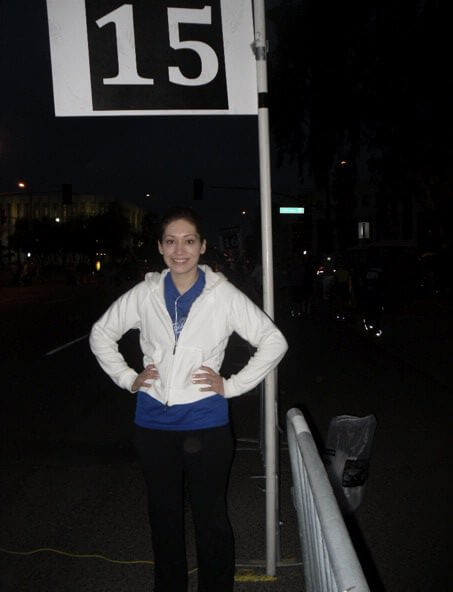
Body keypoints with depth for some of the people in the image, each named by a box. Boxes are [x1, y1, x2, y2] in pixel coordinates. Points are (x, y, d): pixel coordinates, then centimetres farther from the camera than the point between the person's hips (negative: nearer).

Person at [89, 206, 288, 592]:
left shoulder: (223, 295, -8)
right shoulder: (145, 294, -1)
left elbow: (274, 342, -4)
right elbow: (101, 334, 12)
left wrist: (232, 385, -7)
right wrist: (127, 378, 3)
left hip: (205, 423, -2)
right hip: (154, 423, 3)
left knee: (211, 517, 11)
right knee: (164, 515, 19)